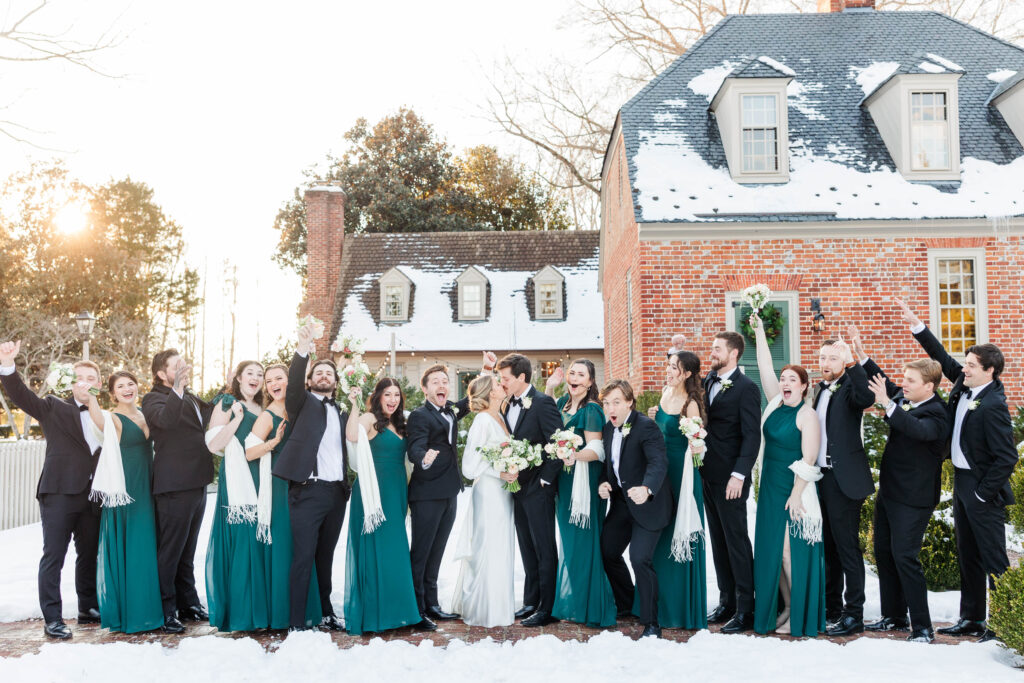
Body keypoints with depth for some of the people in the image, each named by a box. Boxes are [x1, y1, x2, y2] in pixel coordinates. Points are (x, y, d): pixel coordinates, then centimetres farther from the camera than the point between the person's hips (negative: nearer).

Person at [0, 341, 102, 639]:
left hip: (92, 497, 5)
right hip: (59, 493, -5)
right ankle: (52, 619, 2)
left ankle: (88, 609, 28)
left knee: (89, 555, 15)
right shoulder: (54, 408, 1)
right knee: (53, 556, -2)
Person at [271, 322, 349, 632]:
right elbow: (293, 381, -15)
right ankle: (297, 623, 1)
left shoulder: (342, 412, 18)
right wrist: (302, 350, -28)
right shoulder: (302, 403, 5)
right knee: (303, 557, -5)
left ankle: (326, 613, 26)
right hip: (308, 490, -5)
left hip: (337, 492, 5)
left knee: (325, 557, 15)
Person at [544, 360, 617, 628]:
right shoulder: (563, 402, 10)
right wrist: (549, 386, 12)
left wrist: (575, 455, -36)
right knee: (568, 541, 14)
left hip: (585, 481, -8)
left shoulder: (591, 409, -13)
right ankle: (570, 602, 25)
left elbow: (596, 450, -17)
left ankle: (590, 607, 6)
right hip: (564, 480, 8)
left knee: (582, 541, -3)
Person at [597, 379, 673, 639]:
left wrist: (647, 489, -50)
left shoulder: (646, 427, -19)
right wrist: (603, 482, -6)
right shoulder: (608, 428, 6)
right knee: (607, 552, 17)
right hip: (621, 503, 9)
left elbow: (659, 462, -32)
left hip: (647, 504, -8)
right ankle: (625, 603, 42)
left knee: (640, 559, -17)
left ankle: (651, 624, -2)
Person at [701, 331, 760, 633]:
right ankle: (727, 601, 23)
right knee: (718, 541, 13)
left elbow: (752, 436, -14)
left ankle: (745, 609, 6)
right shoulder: (708, 381, 12)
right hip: (709, 475, 8)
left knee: (736, 541, -2)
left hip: (730, 478, -8)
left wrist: (738, 475, -20)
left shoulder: (746, 388, -11)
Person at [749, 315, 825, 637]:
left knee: (792, 551, -4)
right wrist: (759, 330, 5)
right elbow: (765, 367, 7)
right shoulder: (775, 403, 8)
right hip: (769, 488, 7)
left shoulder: (807, 415, -11)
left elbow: (808, 459, -15)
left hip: (794, 490, -7)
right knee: (771, 549, 9)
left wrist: (796, 494, -19)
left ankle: (800, 616, 8)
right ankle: (785, 607, 21)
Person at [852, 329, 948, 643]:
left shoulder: (937, 414, -18)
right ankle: (894, 617, 27)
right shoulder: (903, 399, 6)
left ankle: (922, 627, 0)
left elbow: (918, 429, -39)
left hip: (912, 499, -9)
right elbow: (884, 384, 25)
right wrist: (862, 355, 18)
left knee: (904, 557, -10)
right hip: (888, 491, 9)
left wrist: (887, 404, -45)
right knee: (884, 552, 15)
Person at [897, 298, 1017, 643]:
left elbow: (1006, 458, -22)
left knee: (993, 557, -2)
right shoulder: (963, 386, 2)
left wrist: (982, 493, -17)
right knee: (967, 555, 15)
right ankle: (972, 618, 25)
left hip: (983, 488, -9)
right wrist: (916, 324, 7)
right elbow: (943, 358, 14)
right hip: (961, 481, 9)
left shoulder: (993, 406, -21)